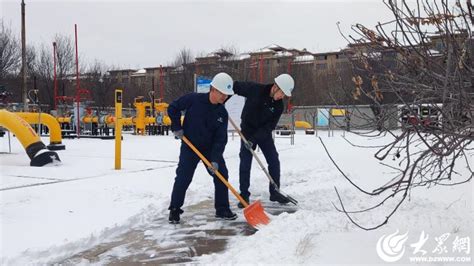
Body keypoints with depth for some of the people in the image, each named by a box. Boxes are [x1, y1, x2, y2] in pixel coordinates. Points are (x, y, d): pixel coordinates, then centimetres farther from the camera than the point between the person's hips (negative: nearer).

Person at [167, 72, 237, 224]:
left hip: (211, 148, 4)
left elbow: (220, 138, -11)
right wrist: (177, 127, -10)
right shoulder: (194, 99, -17)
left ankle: (222, 209, 13)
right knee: (183, 178, -6)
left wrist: (215, 159, -20)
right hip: (190, 146, -3)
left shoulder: (222, 113, -8)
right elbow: (173, 108, -6)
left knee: (221, 174, -1)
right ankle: (174, 210, 11)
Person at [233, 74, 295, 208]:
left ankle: (274, 192, 16)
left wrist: (254, 139, -25)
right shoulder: (254, 89, -22)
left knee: (274, 161, 2)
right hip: (247, 131, -3)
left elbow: (269, 126, -16)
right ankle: (244, 195, 6)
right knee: (245, 163, -5)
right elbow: (235, 86, -10)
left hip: (264, 134, 3)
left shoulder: (278, 106, -13)